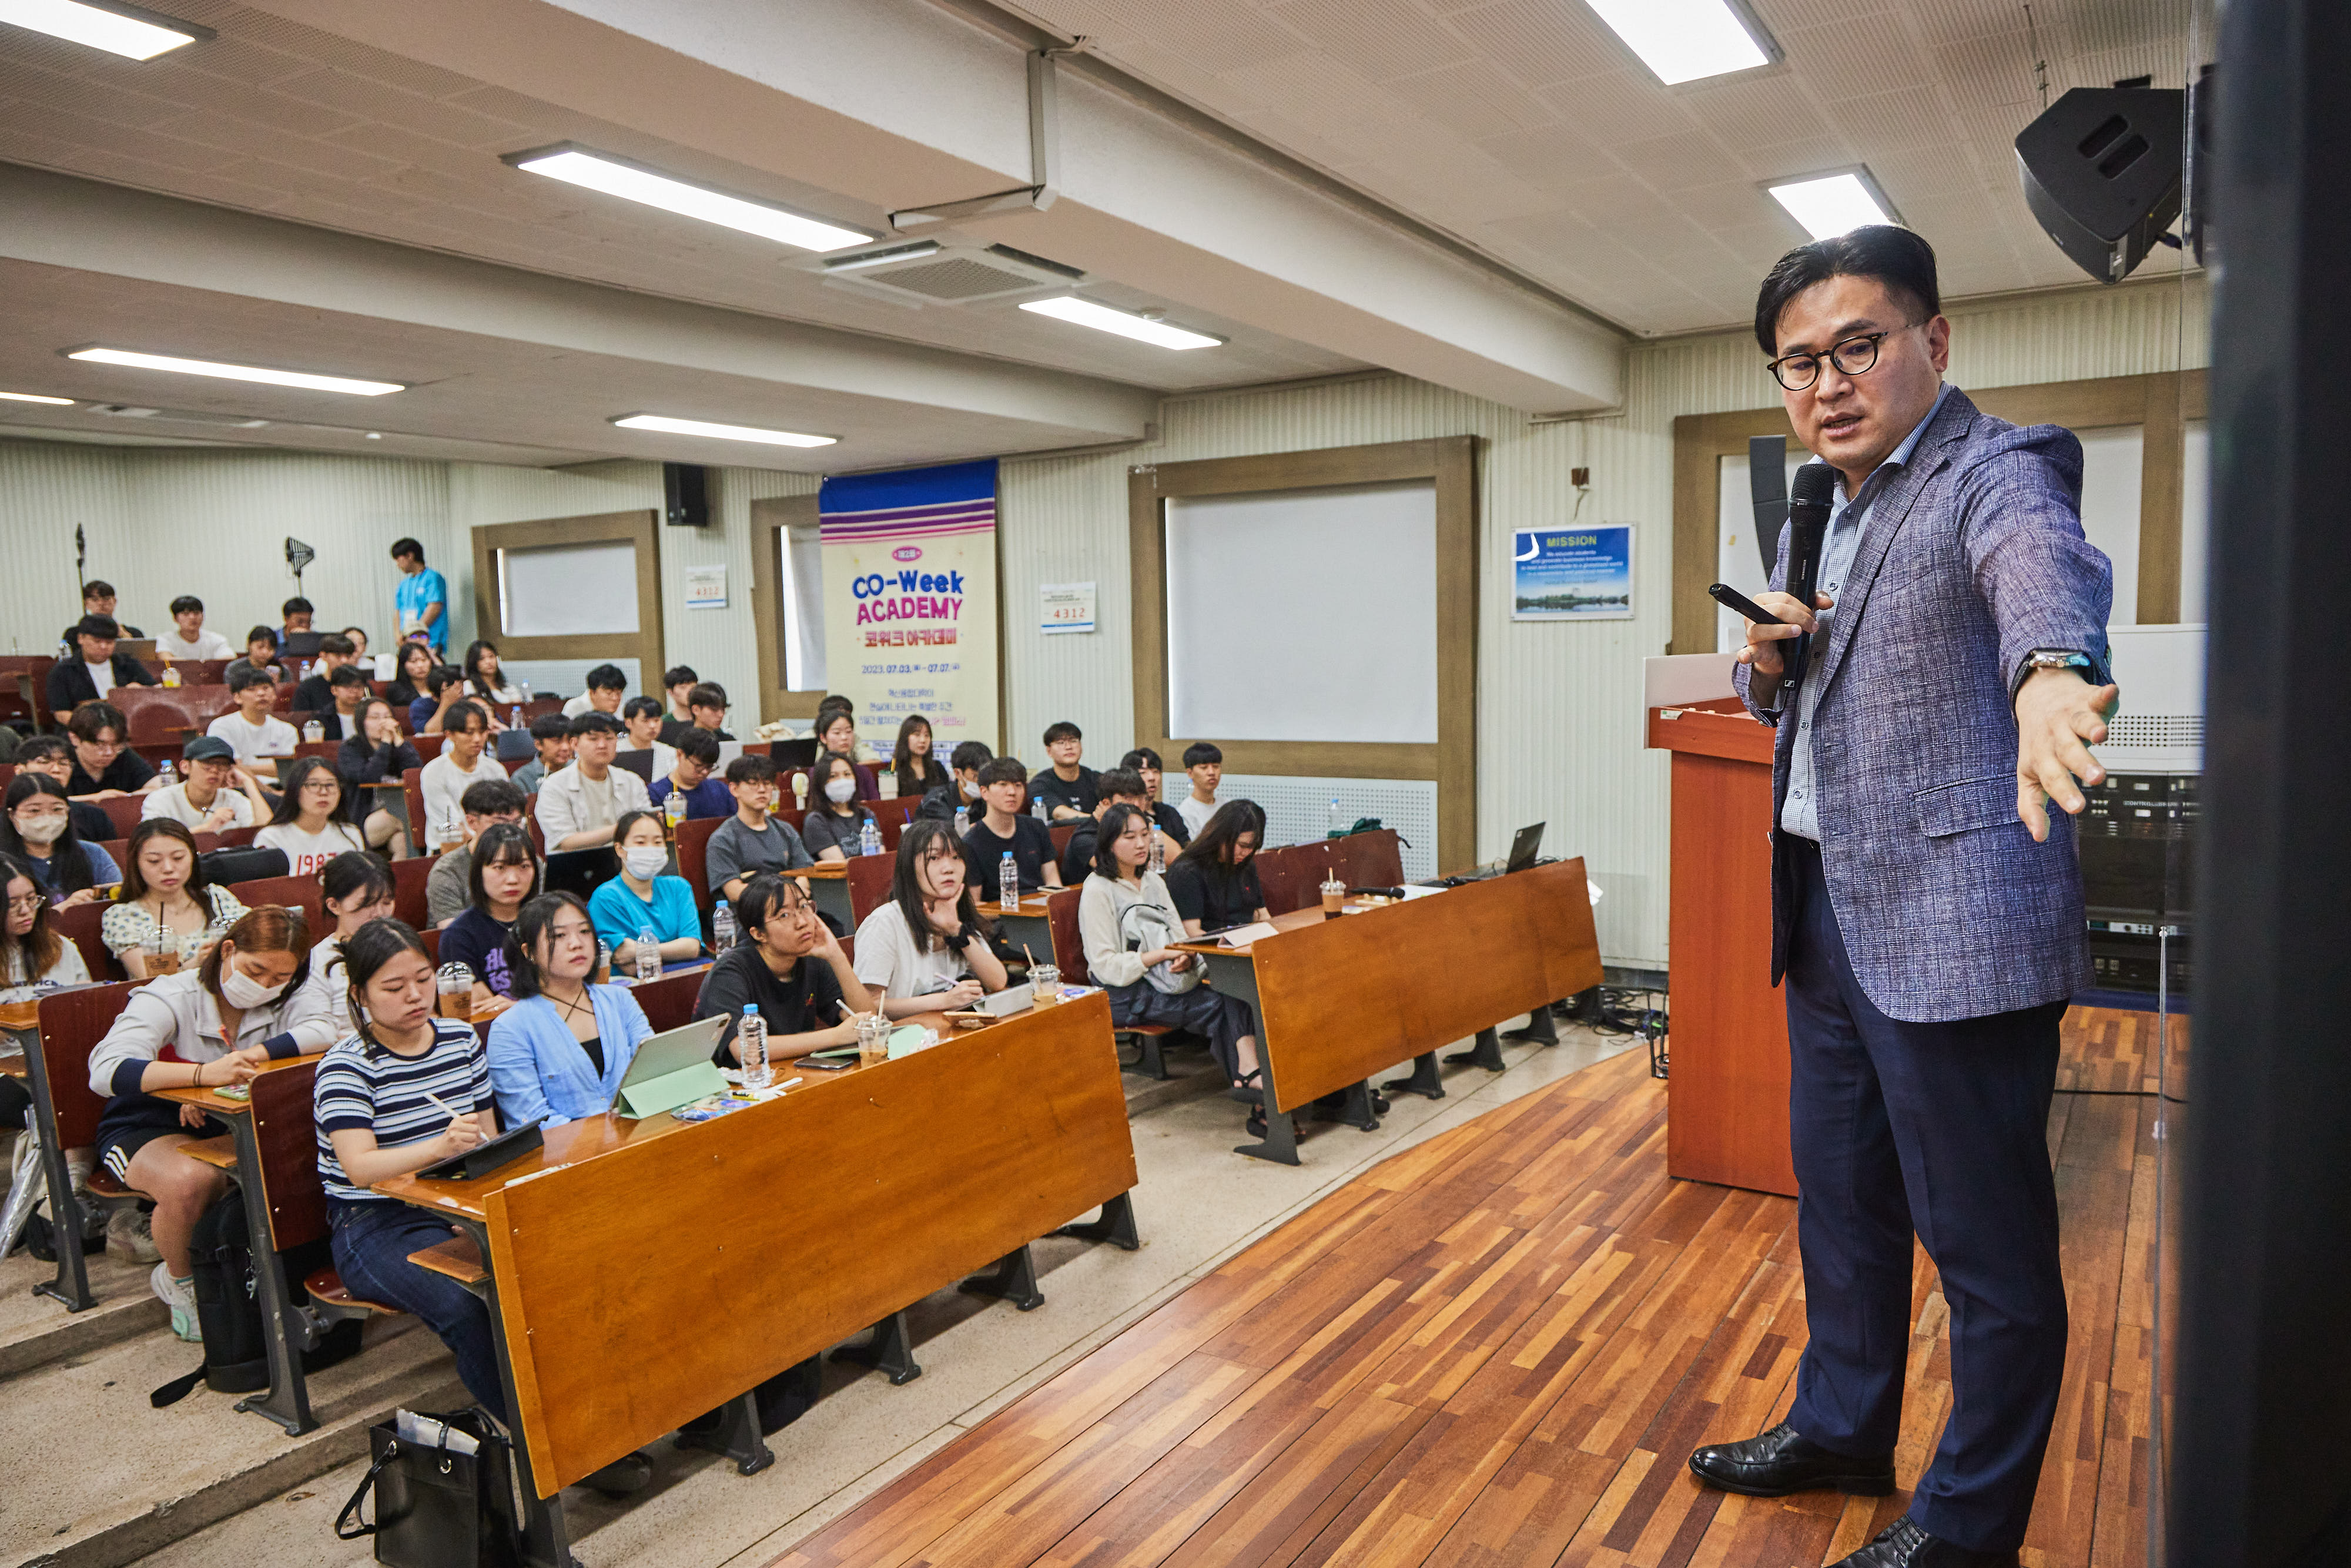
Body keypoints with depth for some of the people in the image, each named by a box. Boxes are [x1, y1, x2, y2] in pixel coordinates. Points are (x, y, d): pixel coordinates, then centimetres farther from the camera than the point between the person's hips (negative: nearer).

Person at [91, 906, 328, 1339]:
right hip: (145, 1128, -4)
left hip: (227, 1125, 4)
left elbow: (321, 1033, -22)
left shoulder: (280, 999, -2)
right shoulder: (169, 999, -18)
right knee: (193, 1181, -36)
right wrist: (204, 1074, -49)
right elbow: (106, 1072, -33)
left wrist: (245, 1058, -34)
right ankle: (178, 1281, -3)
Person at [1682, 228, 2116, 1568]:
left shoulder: (1997, 472, -11)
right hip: (1827, 910, 9)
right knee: (1842, 1199, 21)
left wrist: (2045, 673, -58)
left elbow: (2042, 563, -35)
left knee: (1985, 1240, 4)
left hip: (1950, 921, -8)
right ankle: (1841, 1431, 40)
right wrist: (1767, 664, 0)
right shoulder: (1817, 516, 15)